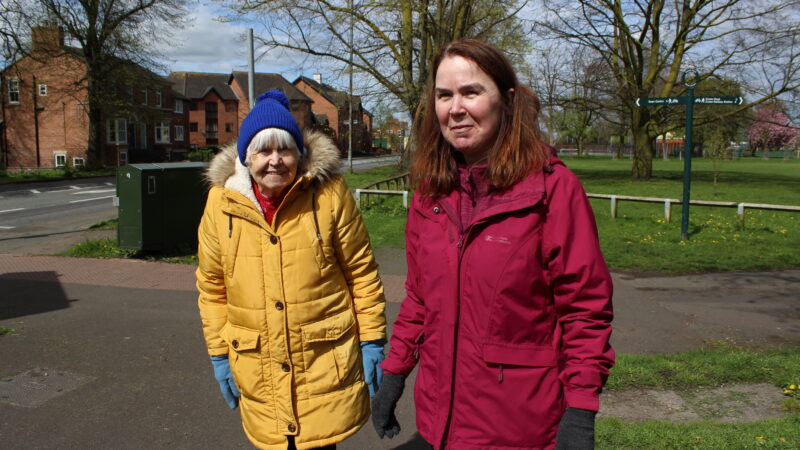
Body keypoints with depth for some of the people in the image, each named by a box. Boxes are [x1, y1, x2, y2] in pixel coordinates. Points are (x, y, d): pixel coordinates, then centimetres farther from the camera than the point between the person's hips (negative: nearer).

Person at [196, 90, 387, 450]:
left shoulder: (329, 194, -8)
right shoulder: (222, 202, -2)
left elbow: (362, 272, -2)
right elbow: (212, 287, 7)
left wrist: (372, 339, -1)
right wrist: (219, 353, 9)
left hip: (326, 361, -2)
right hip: (258, 370, 2)